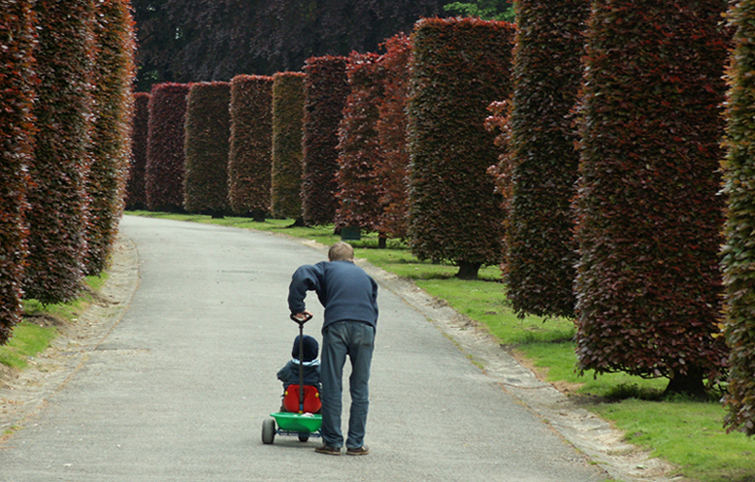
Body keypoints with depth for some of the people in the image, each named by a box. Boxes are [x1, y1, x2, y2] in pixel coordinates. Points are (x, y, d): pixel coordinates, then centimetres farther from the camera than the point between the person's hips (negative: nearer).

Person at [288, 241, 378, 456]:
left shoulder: (326, 268, 20)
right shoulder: (364, 275, 31)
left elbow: (302, 276, 1)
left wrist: (297, 308, 9)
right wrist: (370, 341, 26)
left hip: (336, 324, -3)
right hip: (365, 327, 3)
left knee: (331, 386, 4)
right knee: (360, 388, 9)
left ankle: (332, 442, 5)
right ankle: (356, 443, 10)